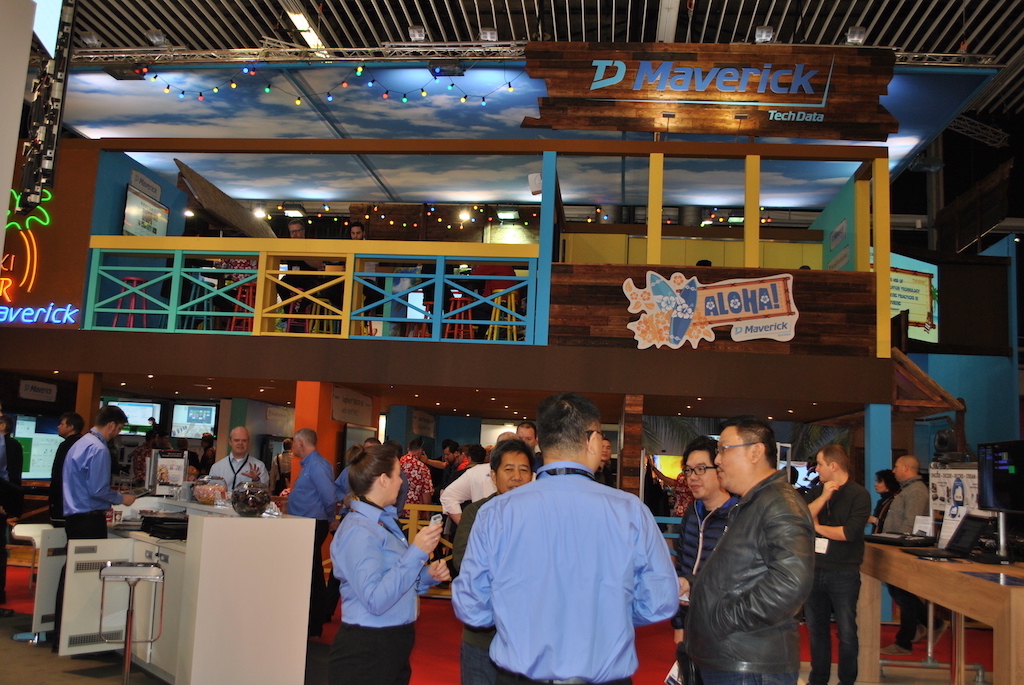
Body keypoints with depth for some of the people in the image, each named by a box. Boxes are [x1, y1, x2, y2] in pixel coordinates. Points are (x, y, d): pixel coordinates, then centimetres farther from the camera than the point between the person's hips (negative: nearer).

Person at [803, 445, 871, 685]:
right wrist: (824, 496, -13)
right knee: (816, 629, 14)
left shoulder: (859, 494, -8)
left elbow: (850, 532, -19)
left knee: (846, 632, 4)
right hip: (814, 570, 5)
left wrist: (817, 527, -8)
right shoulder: (816, 491, 9)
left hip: (843, 573, -5)